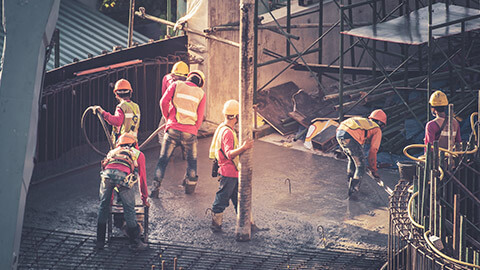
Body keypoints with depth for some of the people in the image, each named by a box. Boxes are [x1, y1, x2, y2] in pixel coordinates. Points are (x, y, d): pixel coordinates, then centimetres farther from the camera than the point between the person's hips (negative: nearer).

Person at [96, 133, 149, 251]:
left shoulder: (112, 152, 40)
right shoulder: (138, 154, 30)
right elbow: (142, 178, 30)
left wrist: (110, 198, 55)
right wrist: (145, 199, 40)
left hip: (107, 173, 3)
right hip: (123, 175, -3)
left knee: (104, 206, 15)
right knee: (129, 209, 7)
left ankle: (100, 241, 20)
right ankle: (135, 242, 13)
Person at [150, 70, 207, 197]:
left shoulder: (176, 85, 6)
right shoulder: (201, 94, 8)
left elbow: (164, 102, -3)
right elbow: (199, 117, 8)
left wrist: (167, 118, 12)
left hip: (173, 128, 0)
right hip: (190, 131, 0)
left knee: (163, 159, 5)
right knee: (192, 159, 22)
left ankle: (155, 188, -2)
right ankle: (190, 185, 26)